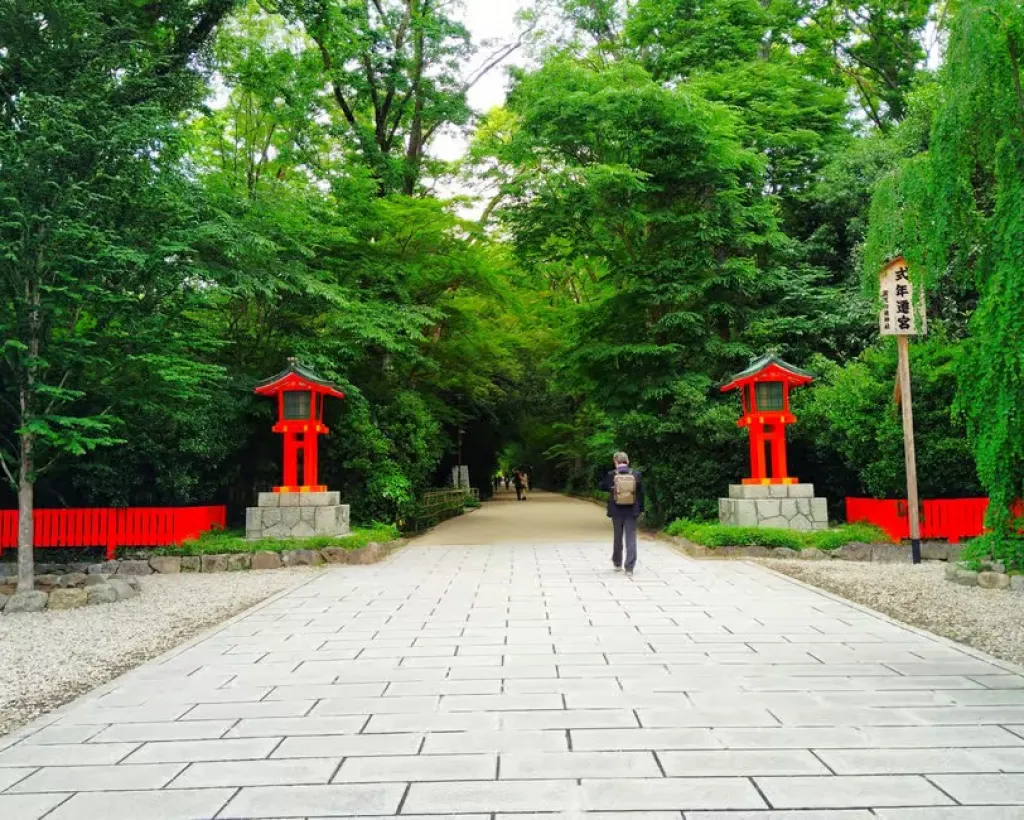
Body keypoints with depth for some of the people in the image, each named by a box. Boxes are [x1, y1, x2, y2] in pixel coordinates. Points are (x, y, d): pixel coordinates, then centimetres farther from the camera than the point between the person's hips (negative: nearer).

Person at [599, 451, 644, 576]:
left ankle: (617, 563, 30)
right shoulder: (636, 475, -6)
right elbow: (641, 493, -2)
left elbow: (602, 486, 6)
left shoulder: (611, 475, -9)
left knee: (617, 537, 17)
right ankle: (629, 568, -1)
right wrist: (640, 509, 6)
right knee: (631, 538, 3)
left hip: (617, 511, 0)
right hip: (631, 512, 0)